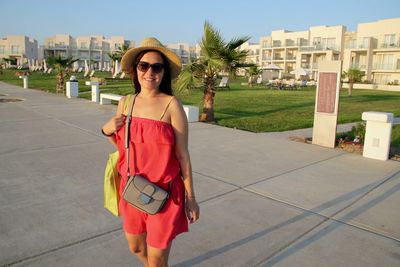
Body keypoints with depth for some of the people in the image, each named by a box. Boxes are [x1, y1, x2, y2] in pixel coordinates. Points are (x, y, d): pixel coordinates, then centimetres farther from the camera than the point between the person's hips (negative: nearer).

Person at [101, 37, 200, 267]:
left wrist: (191, 197, -6)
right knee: (136, 247, 25)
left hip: (164, 193, -5)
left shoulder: (171, 104, -15)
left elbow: (182, 154, -11)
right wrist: (107, 130, -6)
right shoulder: (126, 102, 1)